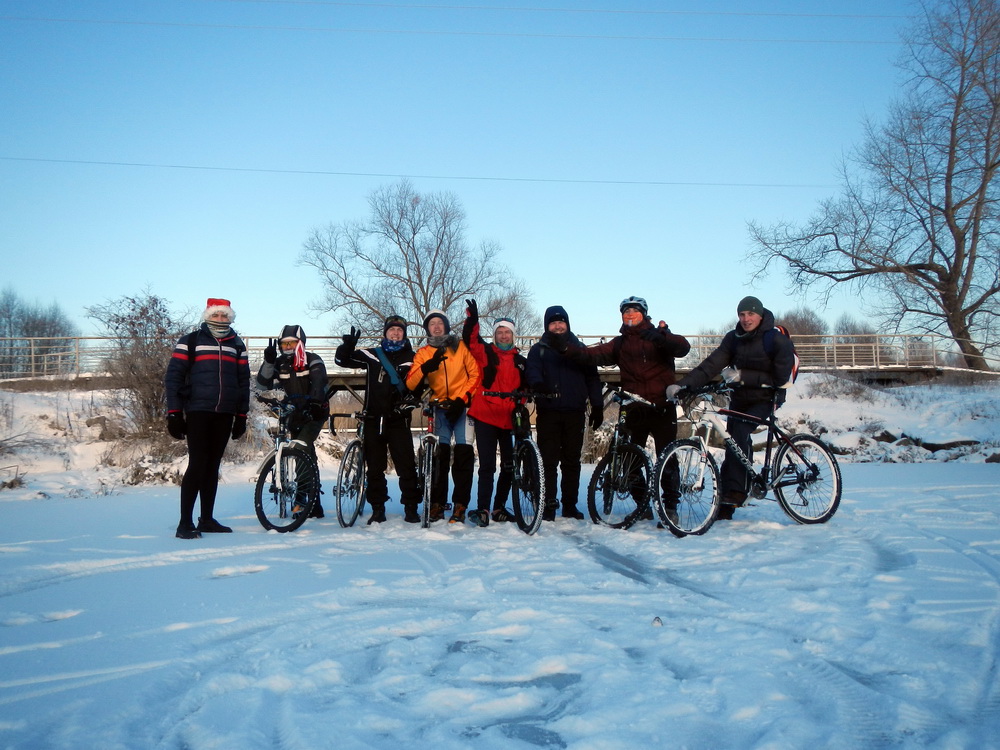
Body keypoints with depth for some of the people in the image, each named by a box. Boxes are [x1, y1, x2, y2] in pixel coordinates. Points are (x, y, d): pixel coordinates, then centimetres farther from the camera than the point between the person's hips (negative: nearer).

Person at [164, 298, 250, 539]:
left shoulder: (237, 345, 14)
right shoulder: (190, 342, 2)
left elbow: (244, 381, 17)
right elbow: (173, 376, -1)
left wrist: (242, 415, 12)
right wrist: (174, 413, -8)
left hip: (225, 415, 4)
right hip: (198, 412, -4)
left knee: (212, 467, 9)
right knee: (197, 465, -9)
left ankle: (207, 519, 17)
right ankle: (185, 523, -4)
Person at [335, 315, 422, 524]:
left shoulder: (411, 358, 6)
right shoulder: (371, 355, 9)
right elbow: (342, 359, 9)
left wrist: (407, 404, -12)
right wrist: (349, 343, -11)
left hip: (398, 420, -2)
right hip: (373, 420, 2)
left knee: (406, 465, -5)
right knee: (374, 467, 6)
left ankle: (411, 508, 6)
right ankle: (377, 509, 15)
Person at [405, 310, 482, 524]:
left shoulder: (461, 347, 4)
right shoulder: (423, 353, 8)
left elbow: (476, 374, 2)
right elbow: (411, 383, -4)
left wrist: (462, 399, -9)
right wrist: (426, 368, -23)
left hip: (463, 406, -2)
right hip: (440, 408, 2)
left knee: (464, 454, -6)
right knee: (439, 455, -2)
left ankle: (460, 505, -1)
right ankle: (437, 504, 6)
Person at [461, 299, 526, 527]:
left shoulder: (521, 362, 14)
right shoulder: (486, 353, 5)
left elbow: (525, 389, 22)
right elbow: (470, 339, -13)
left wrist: (520, 406, 6)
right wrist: (472, 318, -26)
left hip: (508, 420, 4)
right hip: (485, 416, -4)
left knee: (509, 466, 8)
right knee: (487, 465, -8)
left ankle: (499, 508, 22)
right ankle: (482, 509, -6)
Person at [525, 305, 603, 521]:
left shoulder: (579, 349, 16)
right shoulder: (539, 350, 11)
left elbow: (592, 378, 14)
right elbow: (531, 370, -6)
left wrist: (597, 406, 5)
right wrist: (537, 383, -30)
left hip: (575, 413, 2)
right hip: (548, 412, -2)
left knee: (572, 461, 5)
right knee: (548, 461, -4)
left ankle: (570, 505, 13)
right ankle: (548, 506, 2)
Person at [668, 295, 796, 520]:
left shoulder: (777, 340, -13)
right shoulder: (733, 339, -1)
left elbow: (780, 379, -16)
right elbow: (711, 365, -12)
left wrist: (743, 376, -23)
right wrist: (682, 384, -26)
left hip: (765, 399, -4)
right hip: (739, 399, 4)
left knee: (740, 431, -28)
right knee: (732, 445, -1)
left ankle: (737, 490, -24)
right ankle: (725, 506, 6)